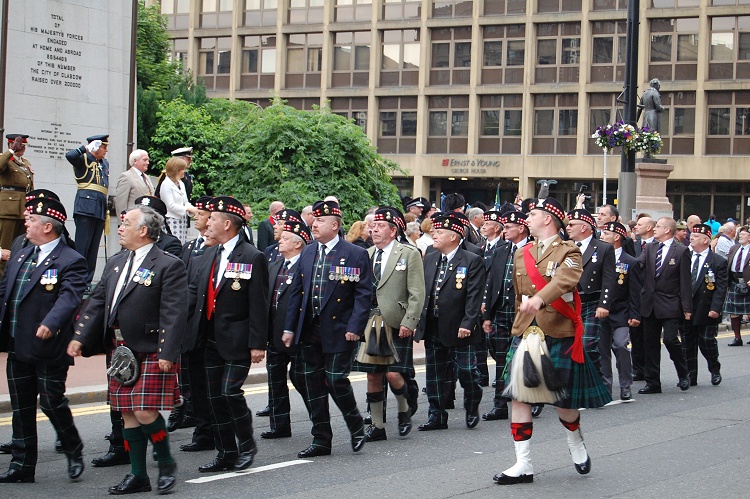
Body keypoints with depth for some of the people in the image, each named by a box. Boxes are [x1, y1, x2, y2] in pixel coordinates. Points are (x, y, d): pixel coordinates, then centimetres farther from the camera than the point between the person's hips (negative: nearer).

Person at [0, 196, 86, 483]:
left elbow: (69, 297, -23)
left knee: (52, 402, -2)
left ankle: (74, 452, 21)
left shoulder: (71, 261, -9)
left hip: (50, 349, -7)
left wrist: (51, 323, -39)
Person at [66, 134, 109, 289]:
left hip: (100, 209, 7)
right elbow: (69, 155, -22)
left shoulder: (105, 163, 21)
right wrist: (86, 148, -11)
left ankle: (87, 282, 10)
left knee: (93, 249, 7)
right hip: (86, 207, -7)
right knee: (82, 247, -9)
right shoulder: (83, 159, 0)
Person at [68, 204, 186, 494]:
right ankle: (138, 475, 17)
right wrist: (80, 337, 5)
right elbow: (97, 303, 14)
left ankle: (166, 463, 11)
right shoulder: (116, 264, 15)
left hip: (152, 352, -7)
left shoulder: (168, 265, -9)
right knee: (128, 414, 9)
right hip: (122, 351, 7)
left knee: (145, 412, -11)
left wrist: (167, 353, -21)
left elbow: (174, 313, -15)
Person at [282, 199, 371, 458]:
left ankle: (356, 427, 15)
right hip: (309, 331, 6)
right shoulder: (307, 253, 12)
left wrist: (355, 327, -17)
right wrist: (290, 327, 8)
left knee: (336, 380, -9)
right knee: (314, 384, 7)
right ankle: (321, 440, 16)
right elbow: (296, 291, 14)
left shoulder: (355, 255, -5)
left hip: (338, 331, -6)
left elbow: (363, 295, -8)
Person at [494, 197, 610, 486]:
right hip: (526, 334, 5)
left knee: (563, 399, 6)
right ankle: (523, 465, 0)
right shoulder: (522, 254, 12)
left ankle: (576, 443, 36)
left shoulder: (568, 251, -5)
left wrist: (540, 299, -44)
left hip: (559, 335, -4)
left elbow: (566, 279, -27)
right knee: (519, 395, -4)